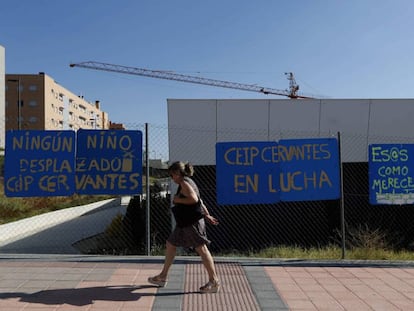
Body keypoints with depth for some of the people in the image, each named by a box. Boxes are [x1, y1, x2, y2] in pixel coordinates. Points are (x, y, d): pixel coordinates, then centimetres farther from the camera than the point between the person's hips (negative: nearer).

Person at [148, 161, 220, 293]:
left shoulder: (184, 183, -13)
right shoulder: (188, 182, 17)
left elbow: (194, 199, -27)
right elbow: (200, 200, 21)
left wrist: (177, 199, -15)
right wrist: (207, 215, 23)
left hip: (191, 222, -11)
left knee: (202, 249, -7)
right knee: (170, 244, 16)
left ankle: (214, 281, -1)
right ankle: (163, 277, 25)